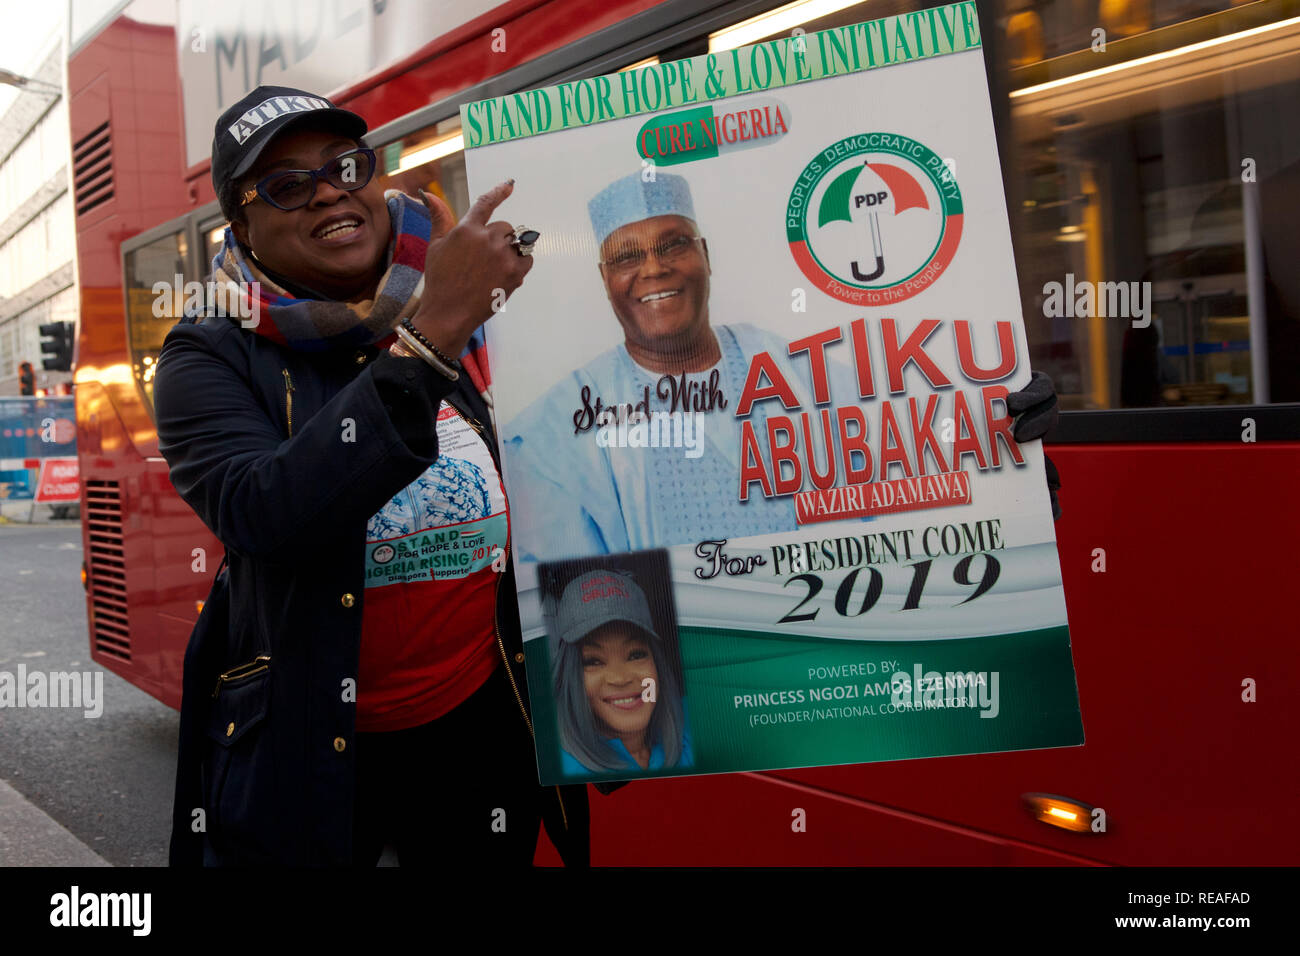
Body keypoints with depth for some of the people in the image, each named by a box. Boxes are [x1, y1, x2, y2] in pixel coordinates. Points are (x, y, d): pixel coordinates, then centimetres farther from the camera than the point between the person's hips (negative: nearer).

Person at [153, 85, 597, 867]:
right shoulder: (212, 359, -7)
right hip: (303, 754, -2)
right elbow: (266, 515, -29)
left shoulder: (476, 327, 0)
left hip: (483, 724, 3)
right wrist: (428, 339, -31)